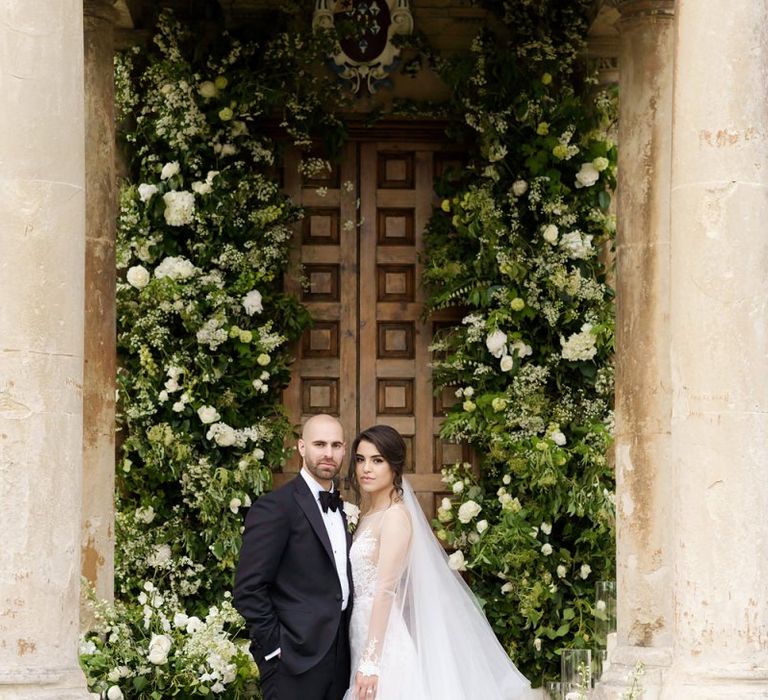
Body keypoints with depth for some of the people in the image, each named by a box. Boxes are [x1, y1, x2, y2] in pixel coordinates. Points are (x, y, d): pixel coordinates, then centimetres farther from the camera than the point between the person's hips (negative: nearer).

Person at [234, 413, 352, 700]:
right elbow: (248, 589, -14)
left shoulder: (336, 507, 14)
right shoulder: (275, 507, -11)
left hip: (338, 655, 7)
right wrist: (275, 648, -15)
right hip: (296, 659, -7)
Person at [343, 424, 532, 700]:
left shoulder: (396, 516, -11)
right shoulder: (369, 516, 14)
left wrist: (371, 661, -23)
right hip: (364, 641, 8)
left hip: (385, 644, -8)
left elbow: (385, 590, -18)